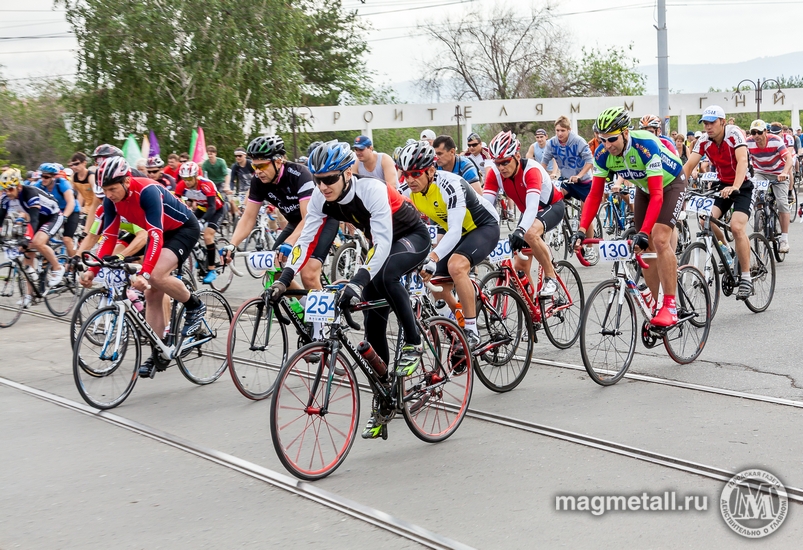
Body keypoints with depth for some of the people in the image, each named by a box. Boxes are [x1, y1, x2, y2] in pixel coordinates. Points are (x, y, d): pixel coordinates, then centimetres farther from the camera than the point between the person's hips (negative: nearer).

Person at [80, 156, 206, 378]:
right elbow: (109, 238, -7)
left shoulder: (147, 191, -33)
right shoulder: (111, 200, -12)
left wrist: (144, 273, -48)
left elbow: (156, 235, -40)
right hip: (160, 233, 8)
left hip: (184, 228, -8)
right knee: (152, 295, 1)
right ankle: (159, 354, 8)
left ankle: (195, 306, -5)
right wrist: (92, 270, -18)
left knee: (157, 275, -29)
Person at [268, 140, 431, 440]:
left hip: (413, 237, -6)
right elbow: (306, 240, -17)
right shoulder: (320, 198, -17)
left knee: (384, 275, -39)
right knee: (373, 325, 0)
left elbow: (383, 242, -43)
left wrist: (357, 283, -53)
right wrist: (283, 280, -30)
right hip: (381, 244, 7)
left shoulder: (372, 190, -35)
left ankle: (413, 344, -17)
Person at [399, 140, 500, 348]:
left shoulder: (450, 185, -33)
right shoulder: (410, 191, -12)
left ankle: (472, 331, -24)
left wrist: (433, 258, -56)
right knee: (438, 288, 1)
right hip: (456, 232, 8)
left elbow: (455, 231, -42)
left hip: (485, 226, -8)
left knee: (456, 265, -33)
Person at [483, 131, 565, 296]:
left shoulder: (531, 169, -34)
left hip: (552, 206, -6)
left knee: (530, 233, -37)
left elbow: (532, 206, -46)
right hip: (528, 212, 6)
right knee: (519, 266, -2)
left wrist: (520, 230, -62)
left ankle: (551, 277, -19)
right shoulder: (495, 173, -19)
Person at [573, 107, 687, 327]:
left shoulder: (646, 145, -37)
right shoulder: (602, 154, -21)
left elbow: (657, 195, -39)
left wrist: (644, 232, -48)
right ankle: (655, 306, 12)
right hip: (643, 188, 6)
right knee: (645, 249, 0)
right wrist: (582, 230, -29)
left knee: (660, 239, -24)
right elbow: (595, 195, -16)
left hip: (670, 184, -6)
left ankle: (670, 307, -21)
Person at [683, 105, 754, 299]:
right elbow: (688, 165, -13)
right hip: (723, 186, 5)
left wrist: (735, 187, -50)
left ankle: (746, 278, -15)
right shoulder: (703, 141, -7)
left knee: (737, 227, -25)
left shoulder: (734, 134, -21)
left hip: (742, 187, -5)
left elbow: (742, 161, -34)